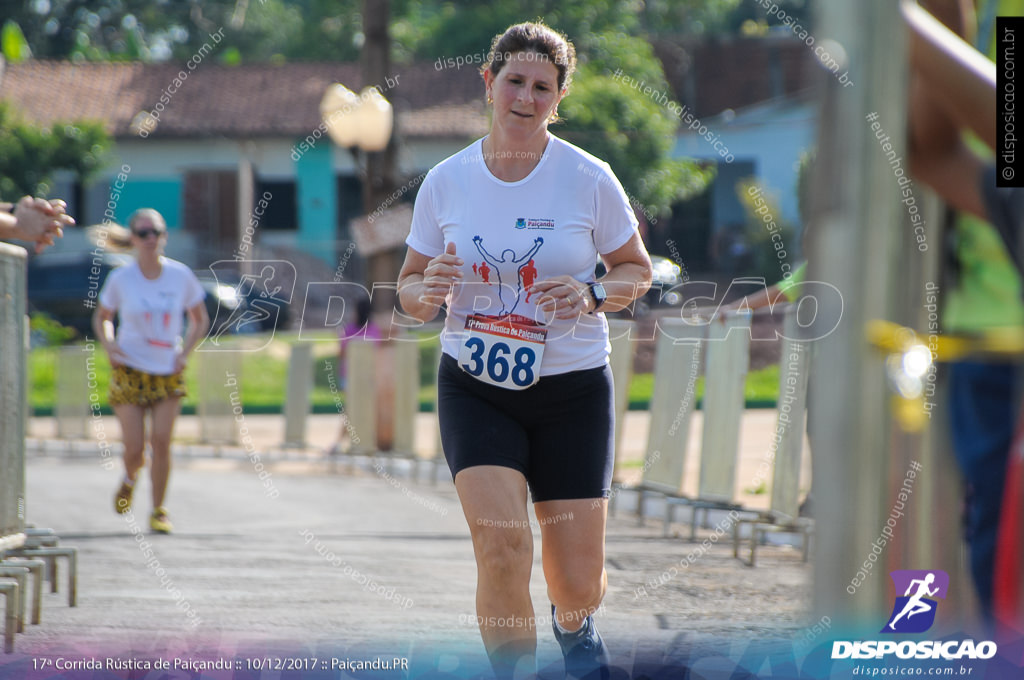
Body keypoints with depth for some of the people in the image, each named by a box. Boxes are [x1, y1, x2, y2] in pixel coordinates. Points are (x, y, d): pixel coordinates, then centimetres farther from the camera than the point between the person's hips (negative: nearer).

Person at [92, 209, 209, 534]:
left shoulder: (181, 276, -5)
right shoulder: (120, 279, -7)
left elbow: (200, 320, 9)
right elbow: (101, 318, 10)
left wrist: (184, 353, -4)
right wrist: (110, 347, -9)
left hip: (168, 373, 1)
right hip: (130, 372, -1)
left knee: (161, 442, -11)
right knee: (135, 451, -4)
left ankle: (158, 511, 4)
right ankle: (130, 479, 32)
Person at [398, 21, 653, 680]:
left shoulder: (589, 178, -5)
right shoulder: (446, 181, -1)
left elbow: (637, 269, 6)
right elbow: (408, 286, 9)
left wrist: (592, 294, -15)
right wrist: (426, 292, -15)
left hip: (572, 388, 0)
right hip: (475, 386, 0)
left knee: (577, 584, 2)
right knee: (502, 549, -23)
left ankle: (575, 623, 40)